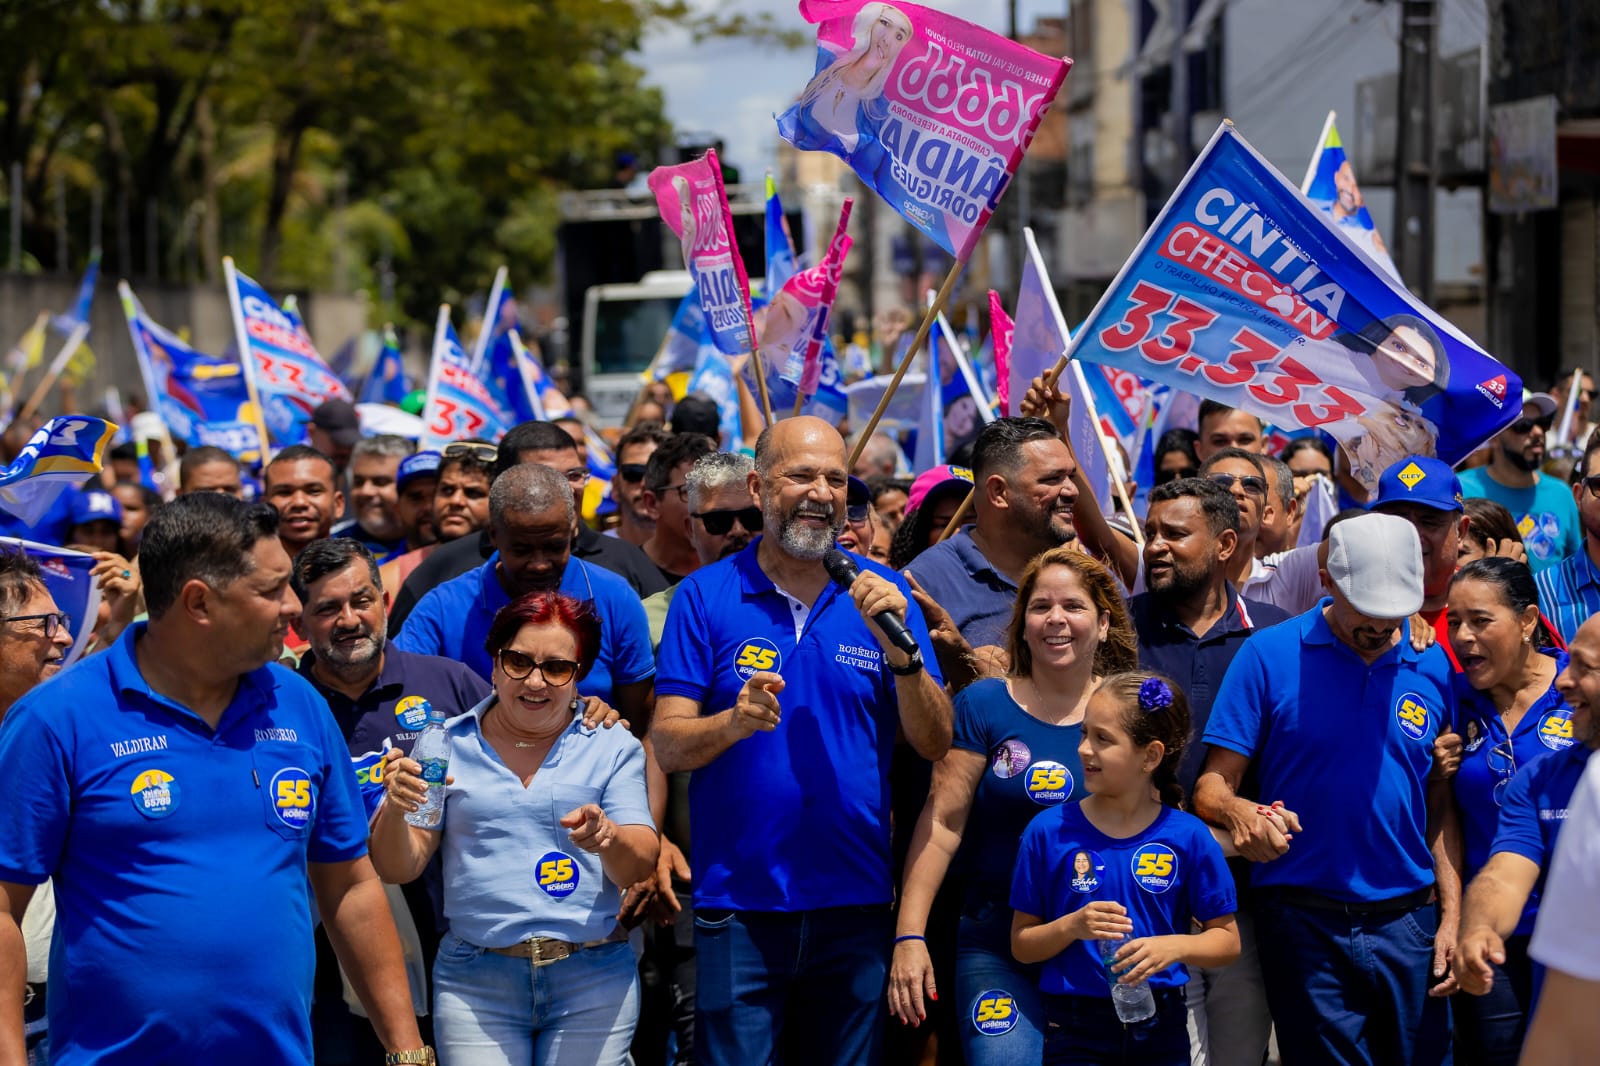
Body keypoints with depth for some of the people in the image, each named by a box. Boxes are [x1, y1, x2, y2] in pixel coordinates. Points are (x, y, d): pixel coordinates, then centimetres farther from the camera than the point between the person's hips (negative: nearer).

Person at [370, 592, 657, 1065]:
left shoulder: (612, 747, 8)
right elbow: (397, 869, 3)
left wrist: (607, 838, -25)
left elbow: (640, 867, -2)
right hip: (476, 985, 0)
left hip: (592, 984, 0)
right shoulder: (447, 745, 7)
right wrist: (394, 809, -19)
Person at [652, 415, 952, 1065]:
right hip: (739, 903, -2)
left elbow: (935, 744, 1)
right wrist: (734, 722, -24)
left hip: (855, 901, 2)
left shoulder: (880, 594, 6)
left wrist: (899, 651, -15)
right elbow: (668, 746, -4)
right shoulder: (705, 596, 1)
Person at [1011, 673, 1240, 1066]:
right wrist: (1072, 926, -18)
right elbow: (1021, 945, 0)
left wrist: (1174, 947, -17)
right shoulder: (1050, 831, -3)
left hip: (1161, 1030, 1)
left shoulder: (1187, 837, -3)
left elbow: (1226, 941, 1)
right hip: (1077, 1031, -1)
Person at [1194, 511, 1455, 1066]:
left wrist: (1452, 915, 0)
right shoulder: (1268, 656, -2)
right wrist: (1239, 811, -26)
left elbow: (1441, 809, 9)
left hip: (1407, 925, 3)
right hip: (1305, 927, -3)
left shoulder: (1434, 669, 7)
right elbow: (1213, 786, -3)